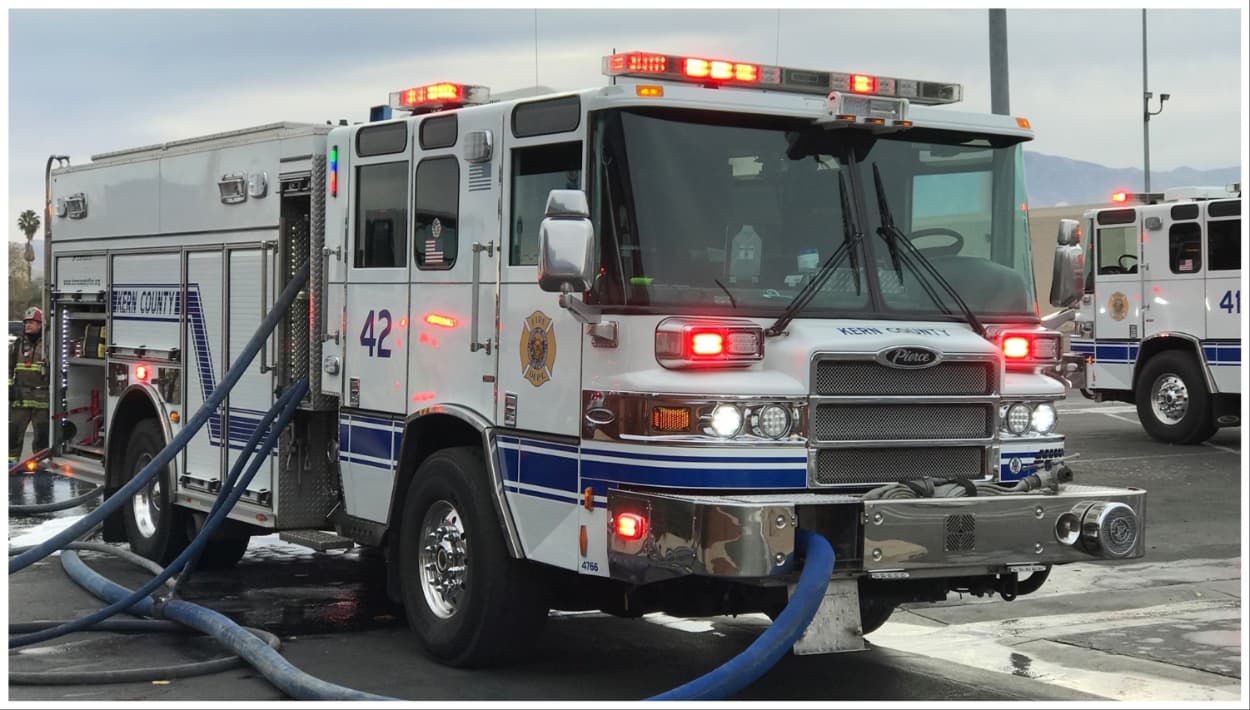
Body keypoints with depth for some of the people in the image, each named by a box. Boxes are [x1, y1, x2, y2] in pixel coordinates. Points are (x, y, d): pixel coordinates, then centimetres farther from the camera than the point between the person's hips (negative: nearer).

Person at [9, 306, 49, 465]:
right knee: (14, 429, 0)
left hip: (42, 397, -3)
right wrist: (8, 386, 3)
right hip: (20, 397, 3)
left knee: (42, 432, 2)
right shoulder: (17, 345, 11)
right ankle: (11, 458, 6)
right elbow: (8, 368, 14)